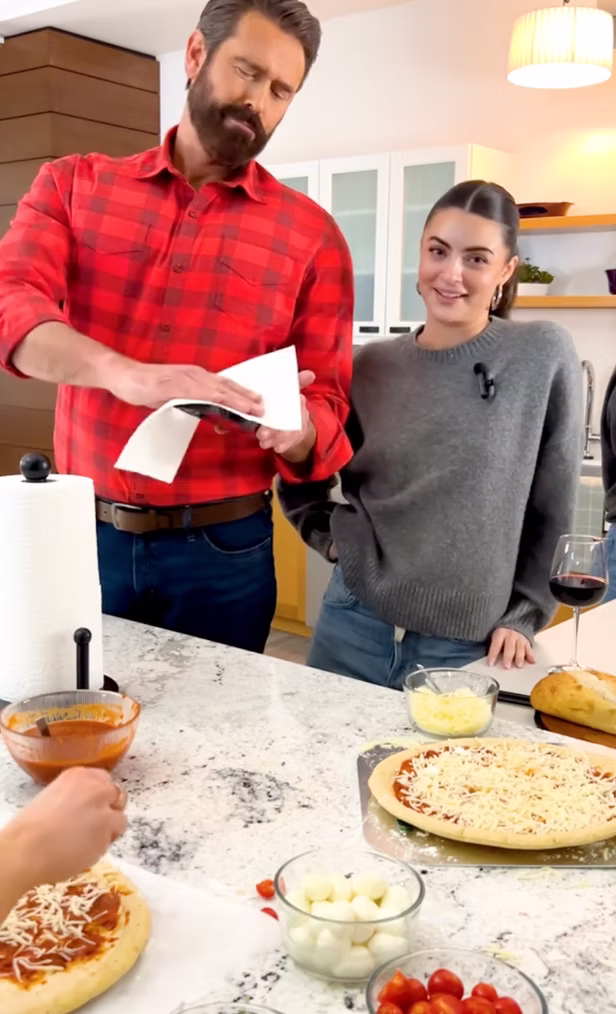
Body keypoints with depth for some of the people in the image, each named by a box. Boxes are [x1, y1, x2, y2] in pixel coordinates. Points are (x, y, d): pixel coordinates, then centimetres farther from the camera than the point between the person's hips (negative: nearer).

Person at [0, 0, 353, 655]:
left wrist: (293, 430, -22)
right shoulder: (75, 185, 6)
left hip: (221, 550, 0)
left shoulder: (310, 234, 2)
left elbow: (325, 404, 2)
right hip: (82, 536, 1)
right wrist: (126, 374, -30)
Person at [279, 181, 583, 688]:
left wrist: (522, 618, -1)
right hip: (354, 626, 3)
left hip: (465, 649, -2)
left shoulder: (544, 356, -7)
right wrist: (330, 535, 0)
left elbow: (555, 511, -2)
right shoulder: (372, 366, 1)